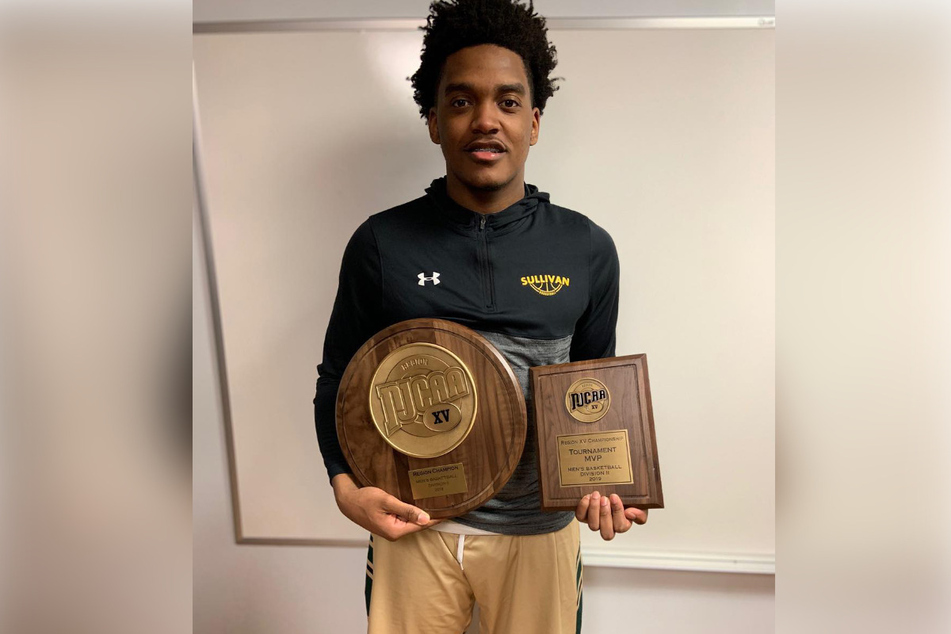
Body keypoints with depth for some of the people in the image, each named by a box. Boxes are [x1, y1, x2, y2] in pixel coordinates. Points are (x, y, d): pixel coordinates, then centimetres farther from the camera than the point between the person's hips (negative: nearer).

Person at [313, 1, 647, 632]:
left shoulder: (588, 250, -3)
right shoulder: (381, 243, -6)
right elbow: (339, 378, 2)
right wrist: (345, 484, -11)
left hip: (538, 526, 1)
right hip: (412, 521, 0)